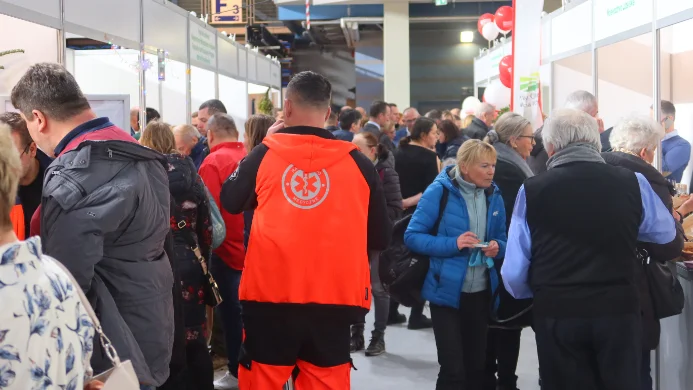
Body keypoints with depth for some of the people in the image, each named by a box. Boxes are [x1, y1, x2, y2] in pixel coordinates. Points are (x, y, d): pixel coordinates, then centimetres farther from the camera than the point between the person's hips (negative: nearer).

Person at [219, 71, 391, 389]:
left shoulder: (264, 154, -3)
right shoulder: (356, 161, -3)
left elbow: (230, 202, 15)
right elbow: (380, 238, 3)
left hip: (270, 291, 0)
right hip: (333, 294, 0)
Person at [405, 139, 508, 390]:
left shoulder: (494, 195, 4)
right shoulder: (440, 191, -12)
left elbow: (502, 239, 14)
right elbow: (412, 236, -13)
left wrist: (497, 247, -9)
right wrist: (453, 244, -24)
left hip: (481, 292, 5)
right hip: (447, 290, -5)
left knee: (476, 365, 15)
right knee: (452, 369, -5)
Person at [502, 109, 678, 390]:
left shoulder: (531, 191, -8)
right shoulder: (633, 184, -4)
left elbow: (514, 271, -4)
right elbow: (666, 233, 16)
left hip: (557, 315, -1)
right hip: (619, 310, 1)